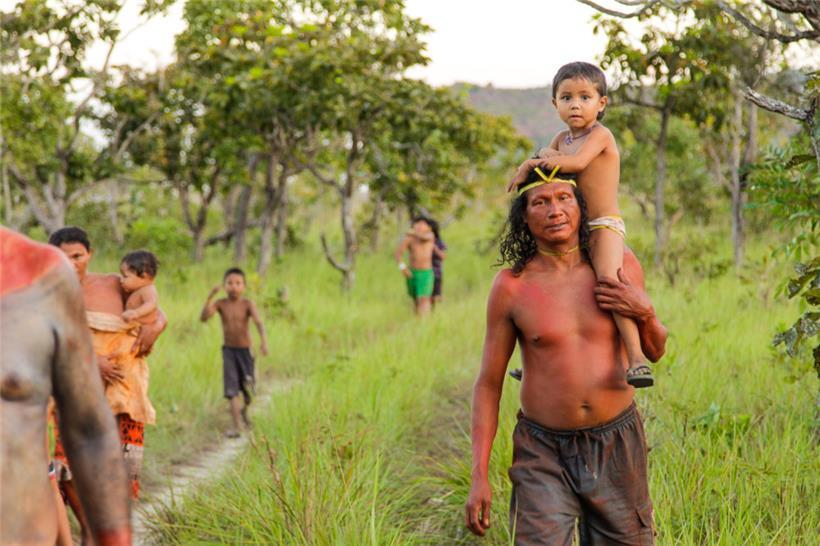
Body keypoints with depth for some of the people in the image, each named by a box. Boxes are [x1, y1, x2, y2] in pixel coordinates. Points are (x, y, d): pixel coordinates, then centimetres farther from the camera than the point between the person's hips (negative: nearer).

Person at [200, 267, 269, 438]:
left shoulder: (247, 304, -9)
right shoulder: (220, 304, -5)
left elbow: (258, 322, -22)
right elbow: (203, 317, -18)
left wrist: (263, 340, -40)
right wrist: (209, 297, -28)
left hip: (245, 351, 0)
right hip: (228, 350, 0)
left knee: (248, 389, 12)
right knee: (231, 389, -11)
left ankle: (244, 411, 44)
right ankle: (237, 426, -12)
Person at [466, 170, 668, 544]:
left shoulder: (621, 266, -1)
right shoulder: (512, 286, -7)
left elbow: (655, 351, 12)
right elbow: (488, 384, -1)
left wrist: (644, 312, -11)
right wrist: (479, 476, -6)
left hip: (617, 446, 2)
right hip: (543, 454, -2)